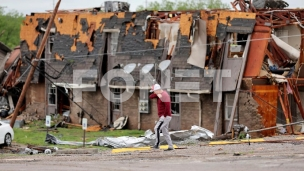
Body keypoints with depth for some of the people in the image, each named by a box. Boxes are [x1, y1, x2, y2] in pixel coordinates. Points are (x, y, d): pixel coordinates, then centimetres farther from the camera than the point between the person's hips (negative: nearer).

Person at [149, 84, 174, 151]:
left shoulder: (164, 95, -19)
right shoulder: (159, 94, 13)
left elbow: (167, 106, -28)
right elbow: (150, 97, 6)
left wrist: (164, 116, -24)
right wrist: (157, 94, -13)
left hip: (166, 117, -10)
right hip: (163, 117, 10)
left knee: (157, 128, -21)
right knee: (165, 133, 12)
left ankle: (157, 145, -23)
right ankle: (170, 147, 14)